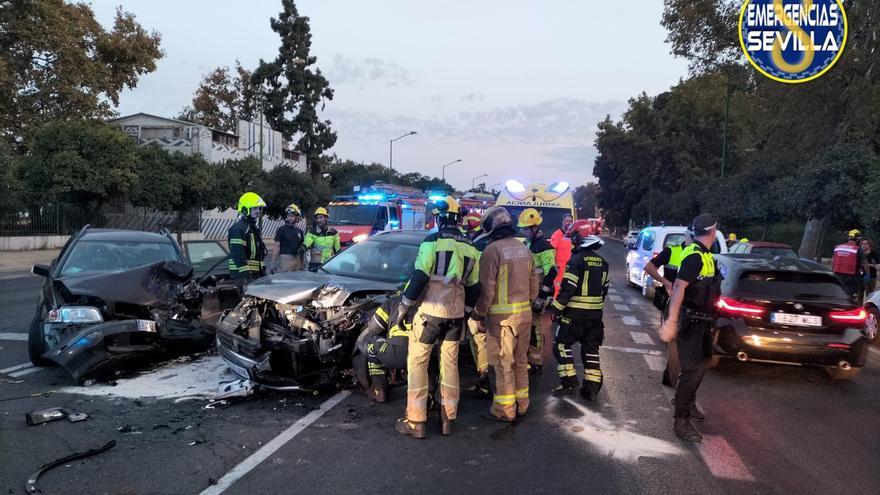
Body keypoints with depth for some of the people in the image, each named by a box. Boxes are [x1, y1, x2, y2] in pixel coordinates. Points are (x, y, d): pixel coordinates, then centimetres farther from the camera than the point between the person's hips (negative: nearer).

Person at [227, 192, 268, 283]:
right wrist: (246, 274, -26)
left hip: (257, 273, 10)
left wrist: (263, 272, 23)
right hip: (243, 274, -10)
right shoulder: (238, 228, -12)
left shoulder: (255, 228, 20)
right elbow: (237, 255, -21)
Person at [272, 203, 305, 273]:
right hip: (285, 258, -5)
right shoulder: (282, 229, 0)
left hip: (297, 260, 5)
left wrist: (302, 265, 17)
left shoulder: (299, 231, 14)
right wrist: (273, 263, -11)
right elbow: (276, 246, -3)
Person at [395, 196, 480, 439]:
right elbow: (473, 287, 14)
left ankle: (416, 422, 3)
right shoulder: (470, 248, 10)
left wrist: (404, 305, -5)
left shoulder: (433, 242, -9)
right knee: (450, 364, 14)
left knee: (417, 363, 3)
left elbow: (419, 277, -14)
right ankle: (447, 419, 19)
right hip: (455, 314, 6)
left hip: (429, 312, -5)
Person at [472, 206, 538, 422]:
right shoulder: (524, 248, 9)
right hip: (525, 313, 7)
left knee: (501, 363, 2)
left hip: (502, 315, -7)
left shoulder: (492, 250, -14)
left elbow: (487, 288, -15)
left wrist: (479, 314, -5)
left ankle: (504, 410, 9)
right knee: (520, 361, 17)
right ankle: (521, 404, 26)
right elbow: (534, 283, 14)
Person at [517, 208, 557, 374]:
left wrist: (541, 297, -23)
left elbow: (551, 273, -23)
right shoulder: (528, 243, 13)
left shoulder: (544, 246, -17)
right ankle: (529, 356, 28)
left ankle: (536, 363, 5)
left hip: (538, 293, -9)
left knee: (534, 327, -5)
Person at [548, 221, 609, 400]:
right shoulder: (602, 262, 9)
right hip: (595, 315, 7)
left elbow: (567, 289, -20)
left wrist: (555, 308, -12)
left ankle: (569, 383, 2)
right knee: (591, 349, 13)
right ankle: (592, 388, 13)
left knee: (561, 345, 6)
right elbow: (604, 289, 15)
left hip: (575, 314, -7)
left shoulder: (576, 260, -15)